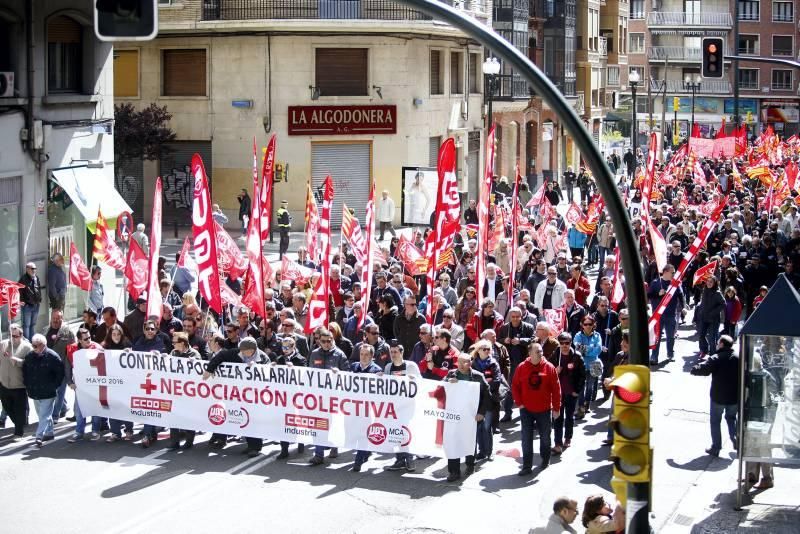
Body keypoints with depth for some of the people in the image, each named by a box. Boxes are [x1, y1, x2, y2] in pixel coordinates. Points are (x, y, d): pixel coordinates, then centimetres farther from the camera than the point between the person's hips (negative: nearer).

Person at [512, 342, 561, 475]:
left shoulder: (549, 367, -7)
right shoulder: (522, 367, -4)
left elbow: (556, 389, -4)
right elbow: (515, 386, 3)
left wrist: (556, 408, -5)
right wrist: (519, 403, -5)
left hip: (544, 409, 0)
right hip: (526, 410, 0)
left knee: (545, 436, 14)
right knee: (526, 438, -1)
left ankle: (545, 459, 35)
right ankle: (527, 466, 2)